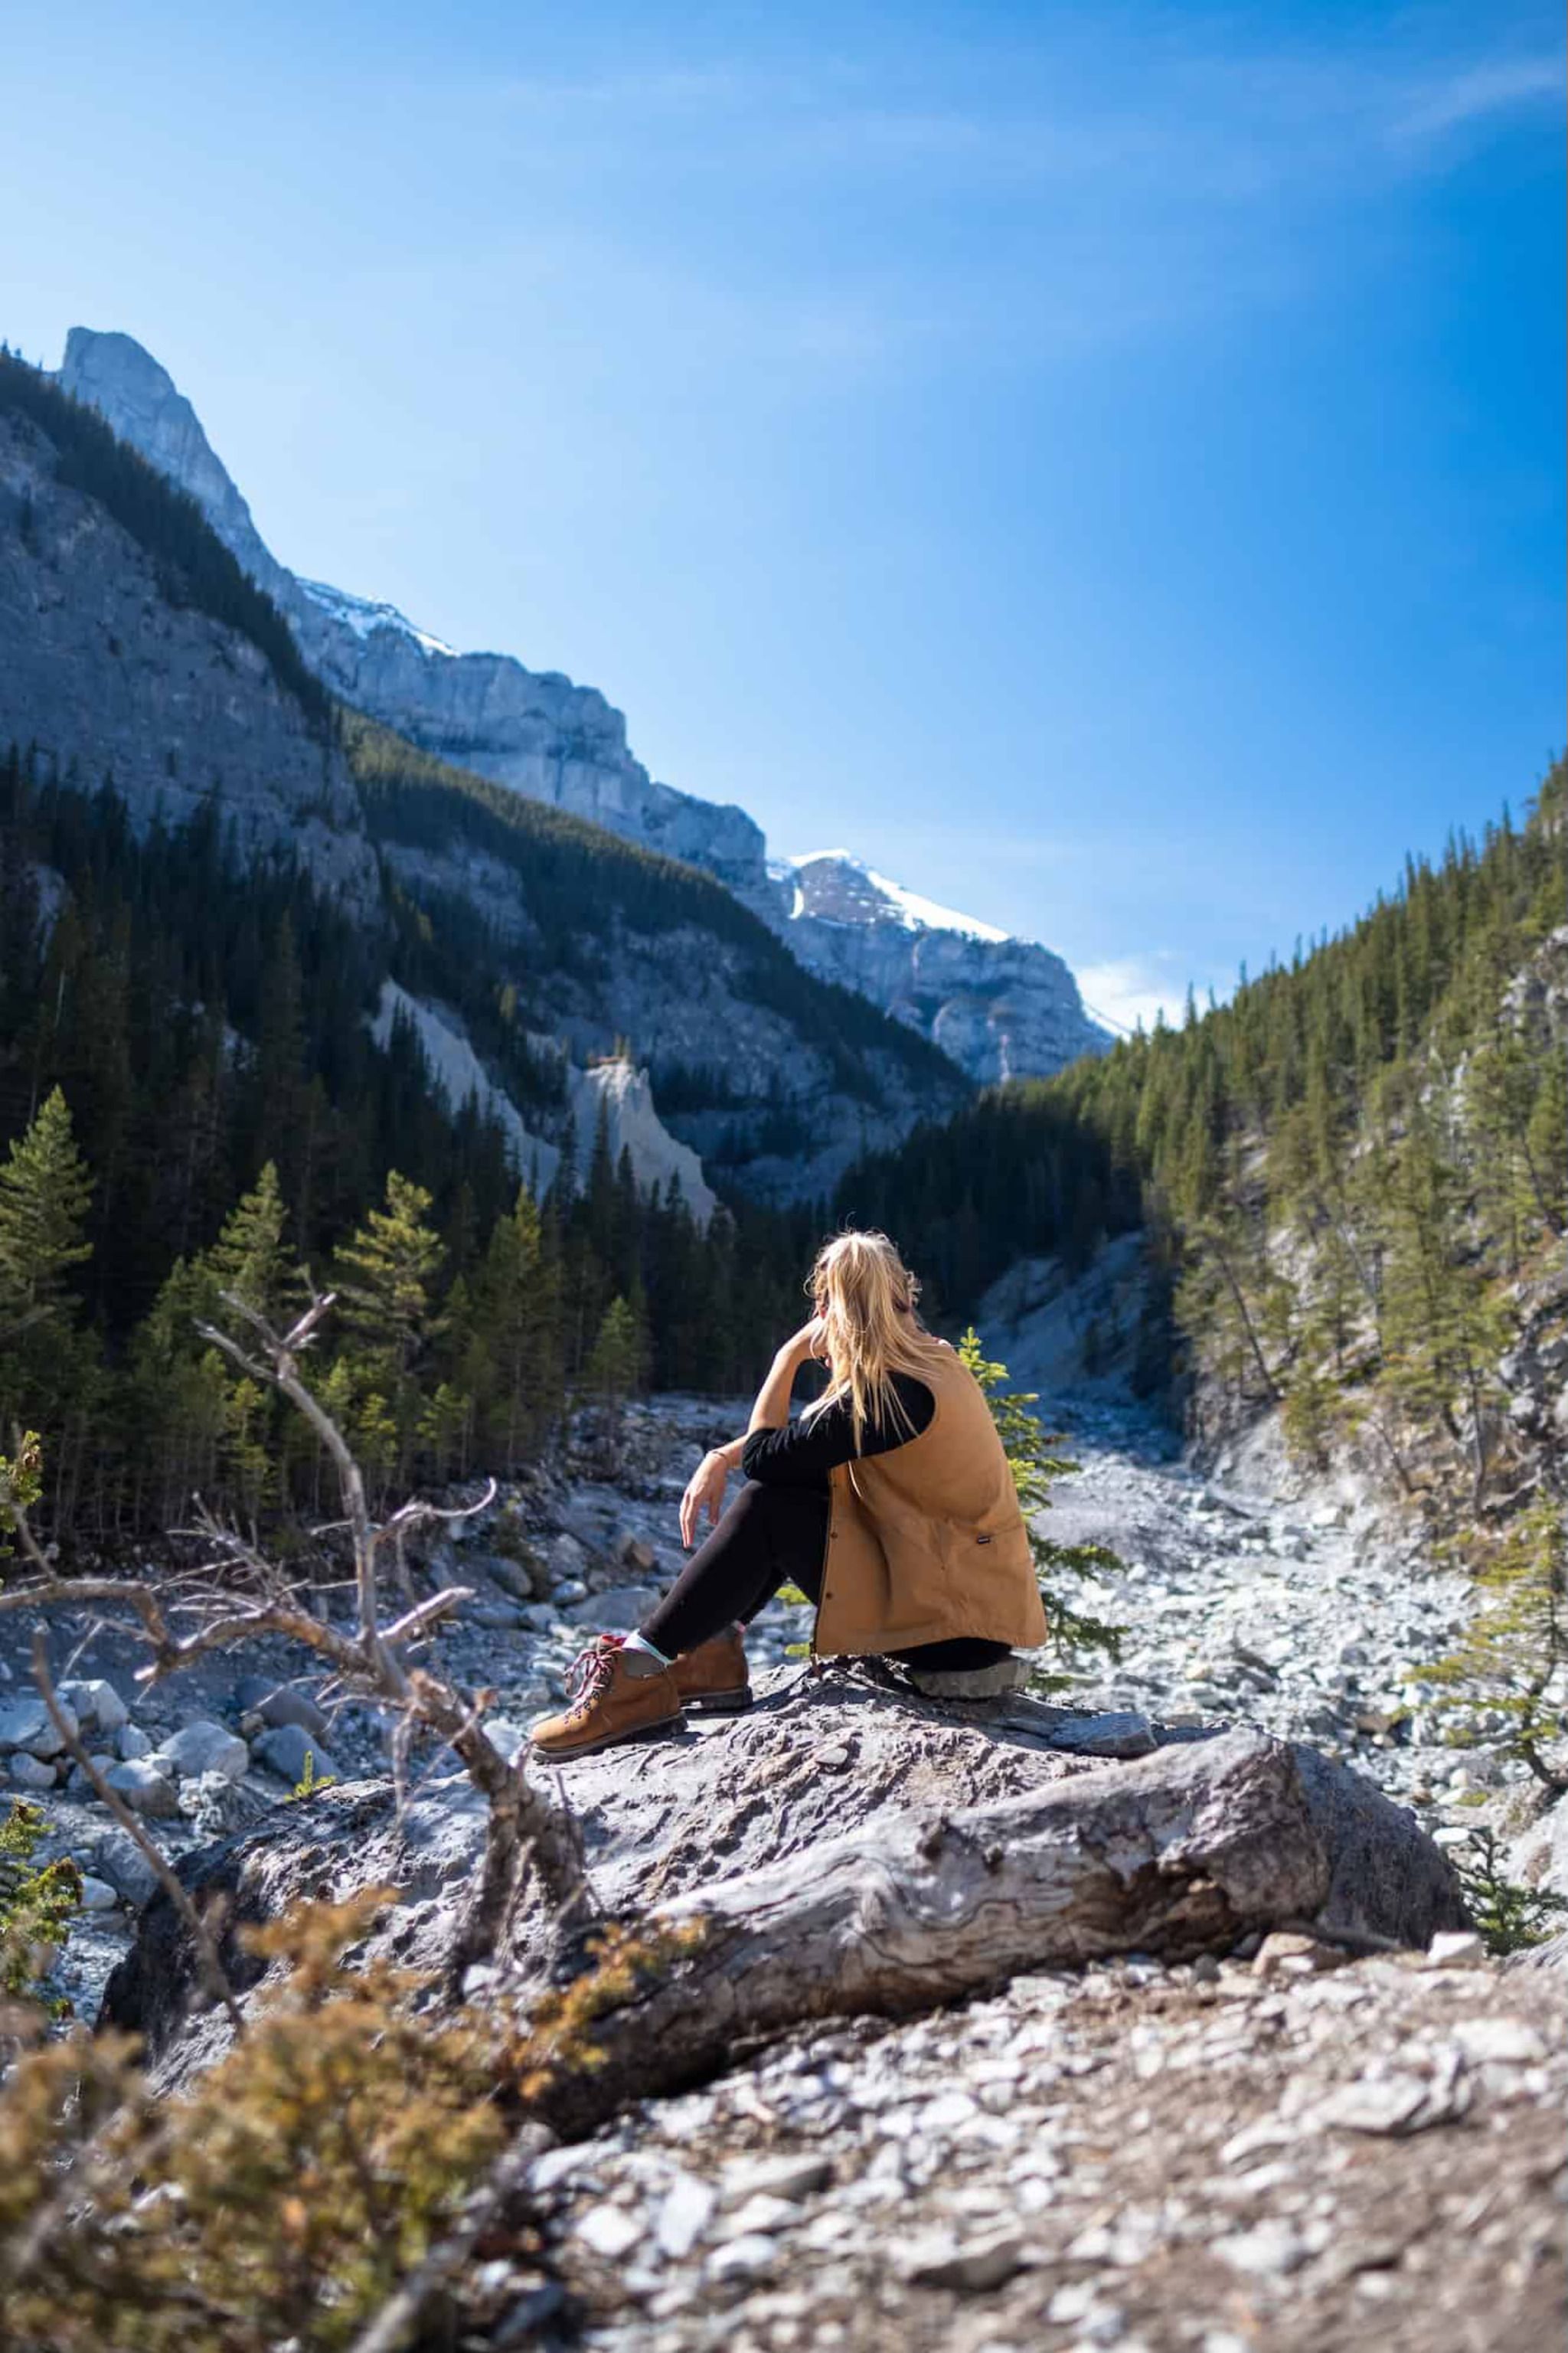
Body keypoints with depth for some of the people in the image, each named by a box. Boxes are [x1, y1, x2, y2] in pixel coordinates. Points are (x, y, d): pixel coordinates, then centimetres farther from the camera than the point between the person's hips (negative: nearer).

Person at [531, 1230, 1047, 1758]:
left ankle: (640, 1666, -6)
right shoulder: (929, 1359, 8)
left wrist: (791, 1353, -6)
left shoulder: (893, 1395, -21)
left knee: (768, 1506, -11)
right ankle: (712, 1654, 8)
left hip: (960, 1625, -9)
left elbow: (764, 1456, -14)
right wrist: (723, 1456, 1)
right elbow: (806, 1438, 14)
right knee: (793, 1478, 11)